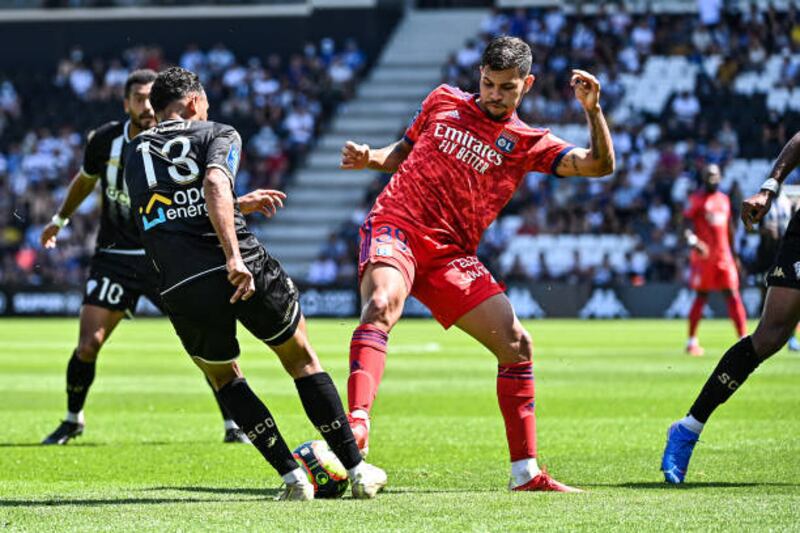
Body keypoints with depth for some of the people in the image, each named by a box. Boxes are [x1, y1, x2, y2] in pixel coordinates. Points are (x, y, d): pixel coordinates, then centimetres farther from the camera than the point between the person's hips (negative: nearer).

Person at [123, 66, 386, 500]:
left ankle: (292, 476, 15)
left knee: (223, 376, 26)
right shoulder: (216, 135, 9)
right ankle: (357, 469, 19)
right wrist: (235, 256, -22)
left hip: (183, 290, 2)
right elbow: (215, 184, -14)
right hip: (247, 274, -2)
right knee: (302, 360, 20)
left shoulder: (135, 155, 21)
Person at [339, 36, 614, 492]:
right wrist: (370, 158, 6)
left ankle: (526, 472, 7)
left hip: (450, 255, 3)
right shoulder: (444, 102, 12)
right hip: (394, 228, -3)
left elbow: (600, 164, -3)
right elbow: (405, 151, 26)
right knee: (382, 305, -35)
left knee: (516, 344, -3)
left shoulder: (528, 143, 8)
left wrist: (593, 110, -17)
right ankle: (357, 423, -49)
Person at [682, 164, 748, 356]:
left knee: (733, 295, -2)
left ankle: (743, 338, -5)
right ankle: (691, 341, 7)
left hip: (724, 256, 5)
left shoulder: (724, 199, 15)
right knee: (701, 296, -2)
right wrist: (694, 241, -26)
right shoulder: (697, 199, -3)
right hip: (704, 256, -5)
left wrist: (733, 254, 22)